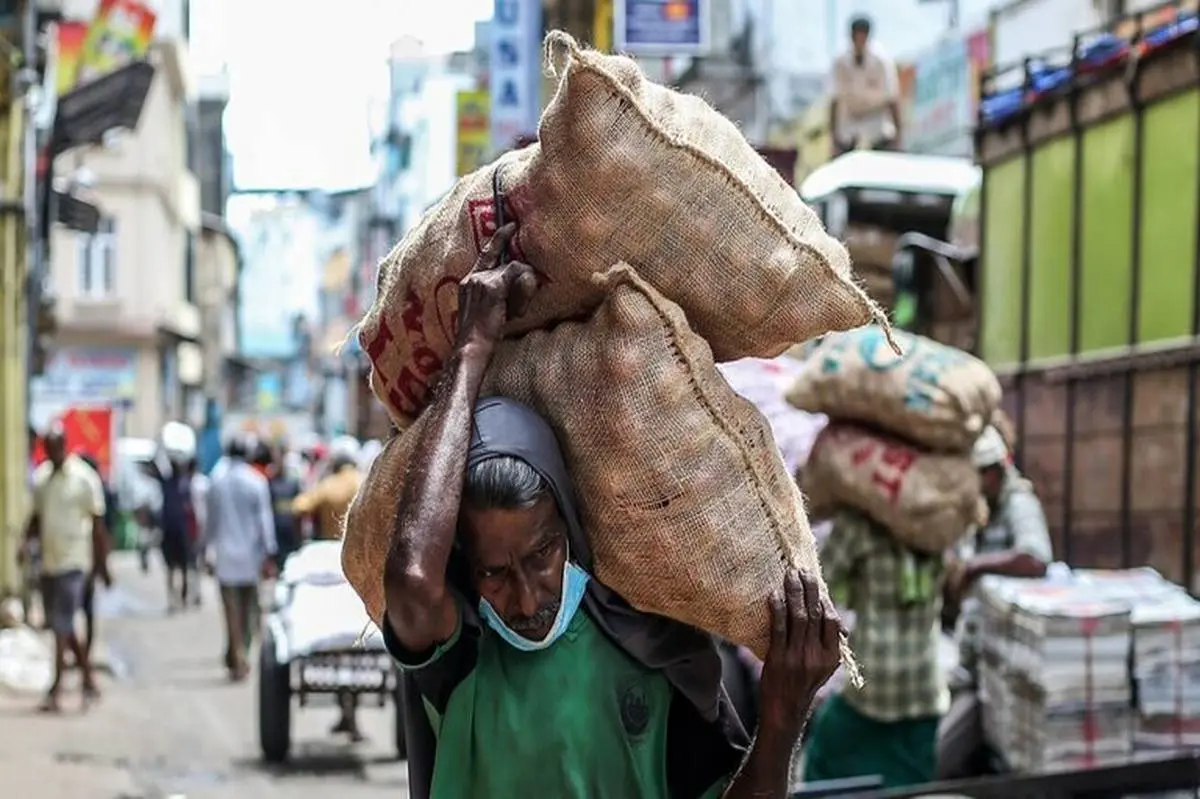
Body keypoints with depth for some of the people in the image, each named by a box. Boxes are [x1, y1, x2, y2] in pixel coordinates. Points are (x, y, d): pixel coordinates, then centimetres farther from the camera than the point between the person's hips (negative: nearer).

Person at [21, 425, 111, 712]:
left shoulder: (84, 478, -9)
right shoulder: (41, 477, 8)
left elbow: (98, 524, -6)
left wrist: (102, 565, -5)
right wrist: (27, 541, -3)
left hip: (73, 562, -7)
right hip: (48, 562, 7)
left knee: (62, 627, -9)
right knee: (62, 626, 12)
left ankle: (55, 689, -7)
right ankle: (89, 681, 25)